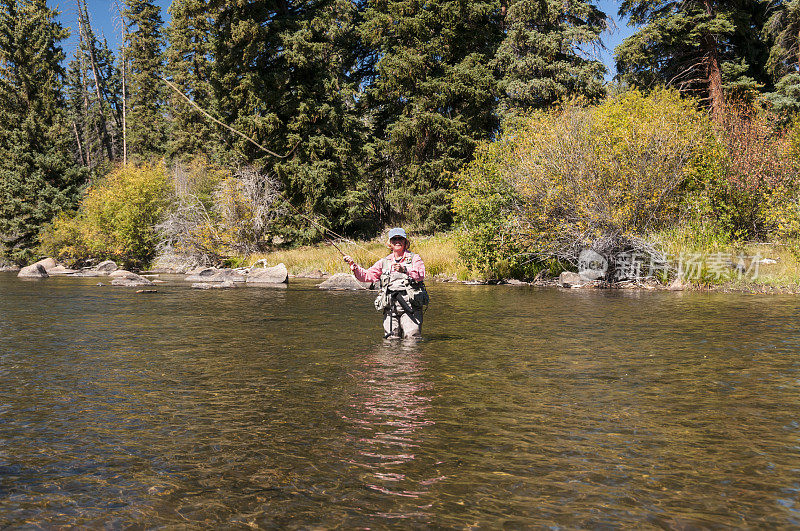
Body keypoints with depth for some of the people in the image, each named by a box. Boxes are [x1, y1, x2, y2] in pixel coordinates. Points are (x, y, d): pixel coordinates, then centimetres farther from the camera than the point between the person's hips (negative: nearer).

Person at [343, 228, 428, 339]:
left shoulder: (414, 258, 8)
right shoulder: (383, 262, 20)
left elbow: (420, 275, -10)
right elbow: (366, 276, 14)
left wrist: (404, 269, -27)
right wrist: (354, 266, -2)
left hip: (410, 306, -3)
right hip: (390, 308, 3)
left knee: (412, 339, -11)